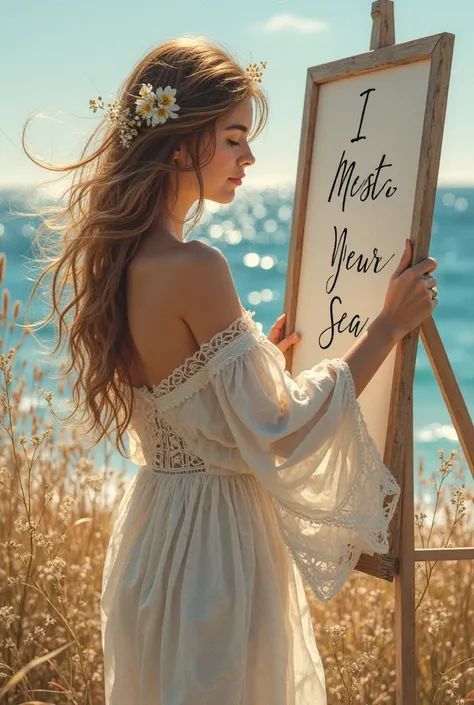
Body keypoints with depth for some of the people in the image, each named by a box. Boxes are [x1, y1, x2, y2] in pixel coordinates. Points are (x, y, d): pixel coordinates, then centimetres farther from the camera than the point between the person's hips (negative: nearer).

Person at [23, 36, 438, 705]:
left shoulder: (121, 257, 2)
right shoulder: (196, 268, -25)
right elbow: (278, 435, -21)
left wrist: (260, 355, 16)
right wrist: (387, 326, -16)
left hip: (154, 518, 9)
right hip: (214, 534, -9)